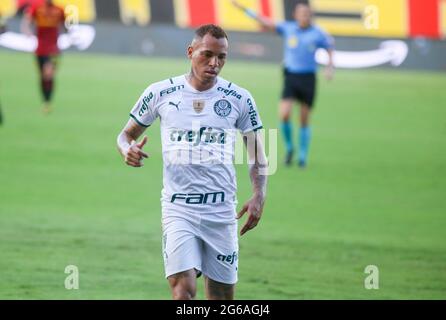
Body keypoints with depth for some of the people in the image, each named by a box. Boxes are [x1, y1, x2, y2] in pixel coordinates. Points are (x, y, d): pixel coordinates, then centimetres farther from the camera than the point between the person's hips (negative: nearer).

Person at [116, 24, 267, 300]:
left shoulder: (239, 99, 3)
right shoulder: (160, 93, 2)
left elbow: (257, 155, 9)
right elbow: (127, 134, 14)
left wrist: (259, 197, -7)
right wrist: (128, 149, -10)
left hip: (222, 212, 2)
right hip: (178, 210, -1)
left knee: (222, 295, 5)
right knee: (184, 289, -18)